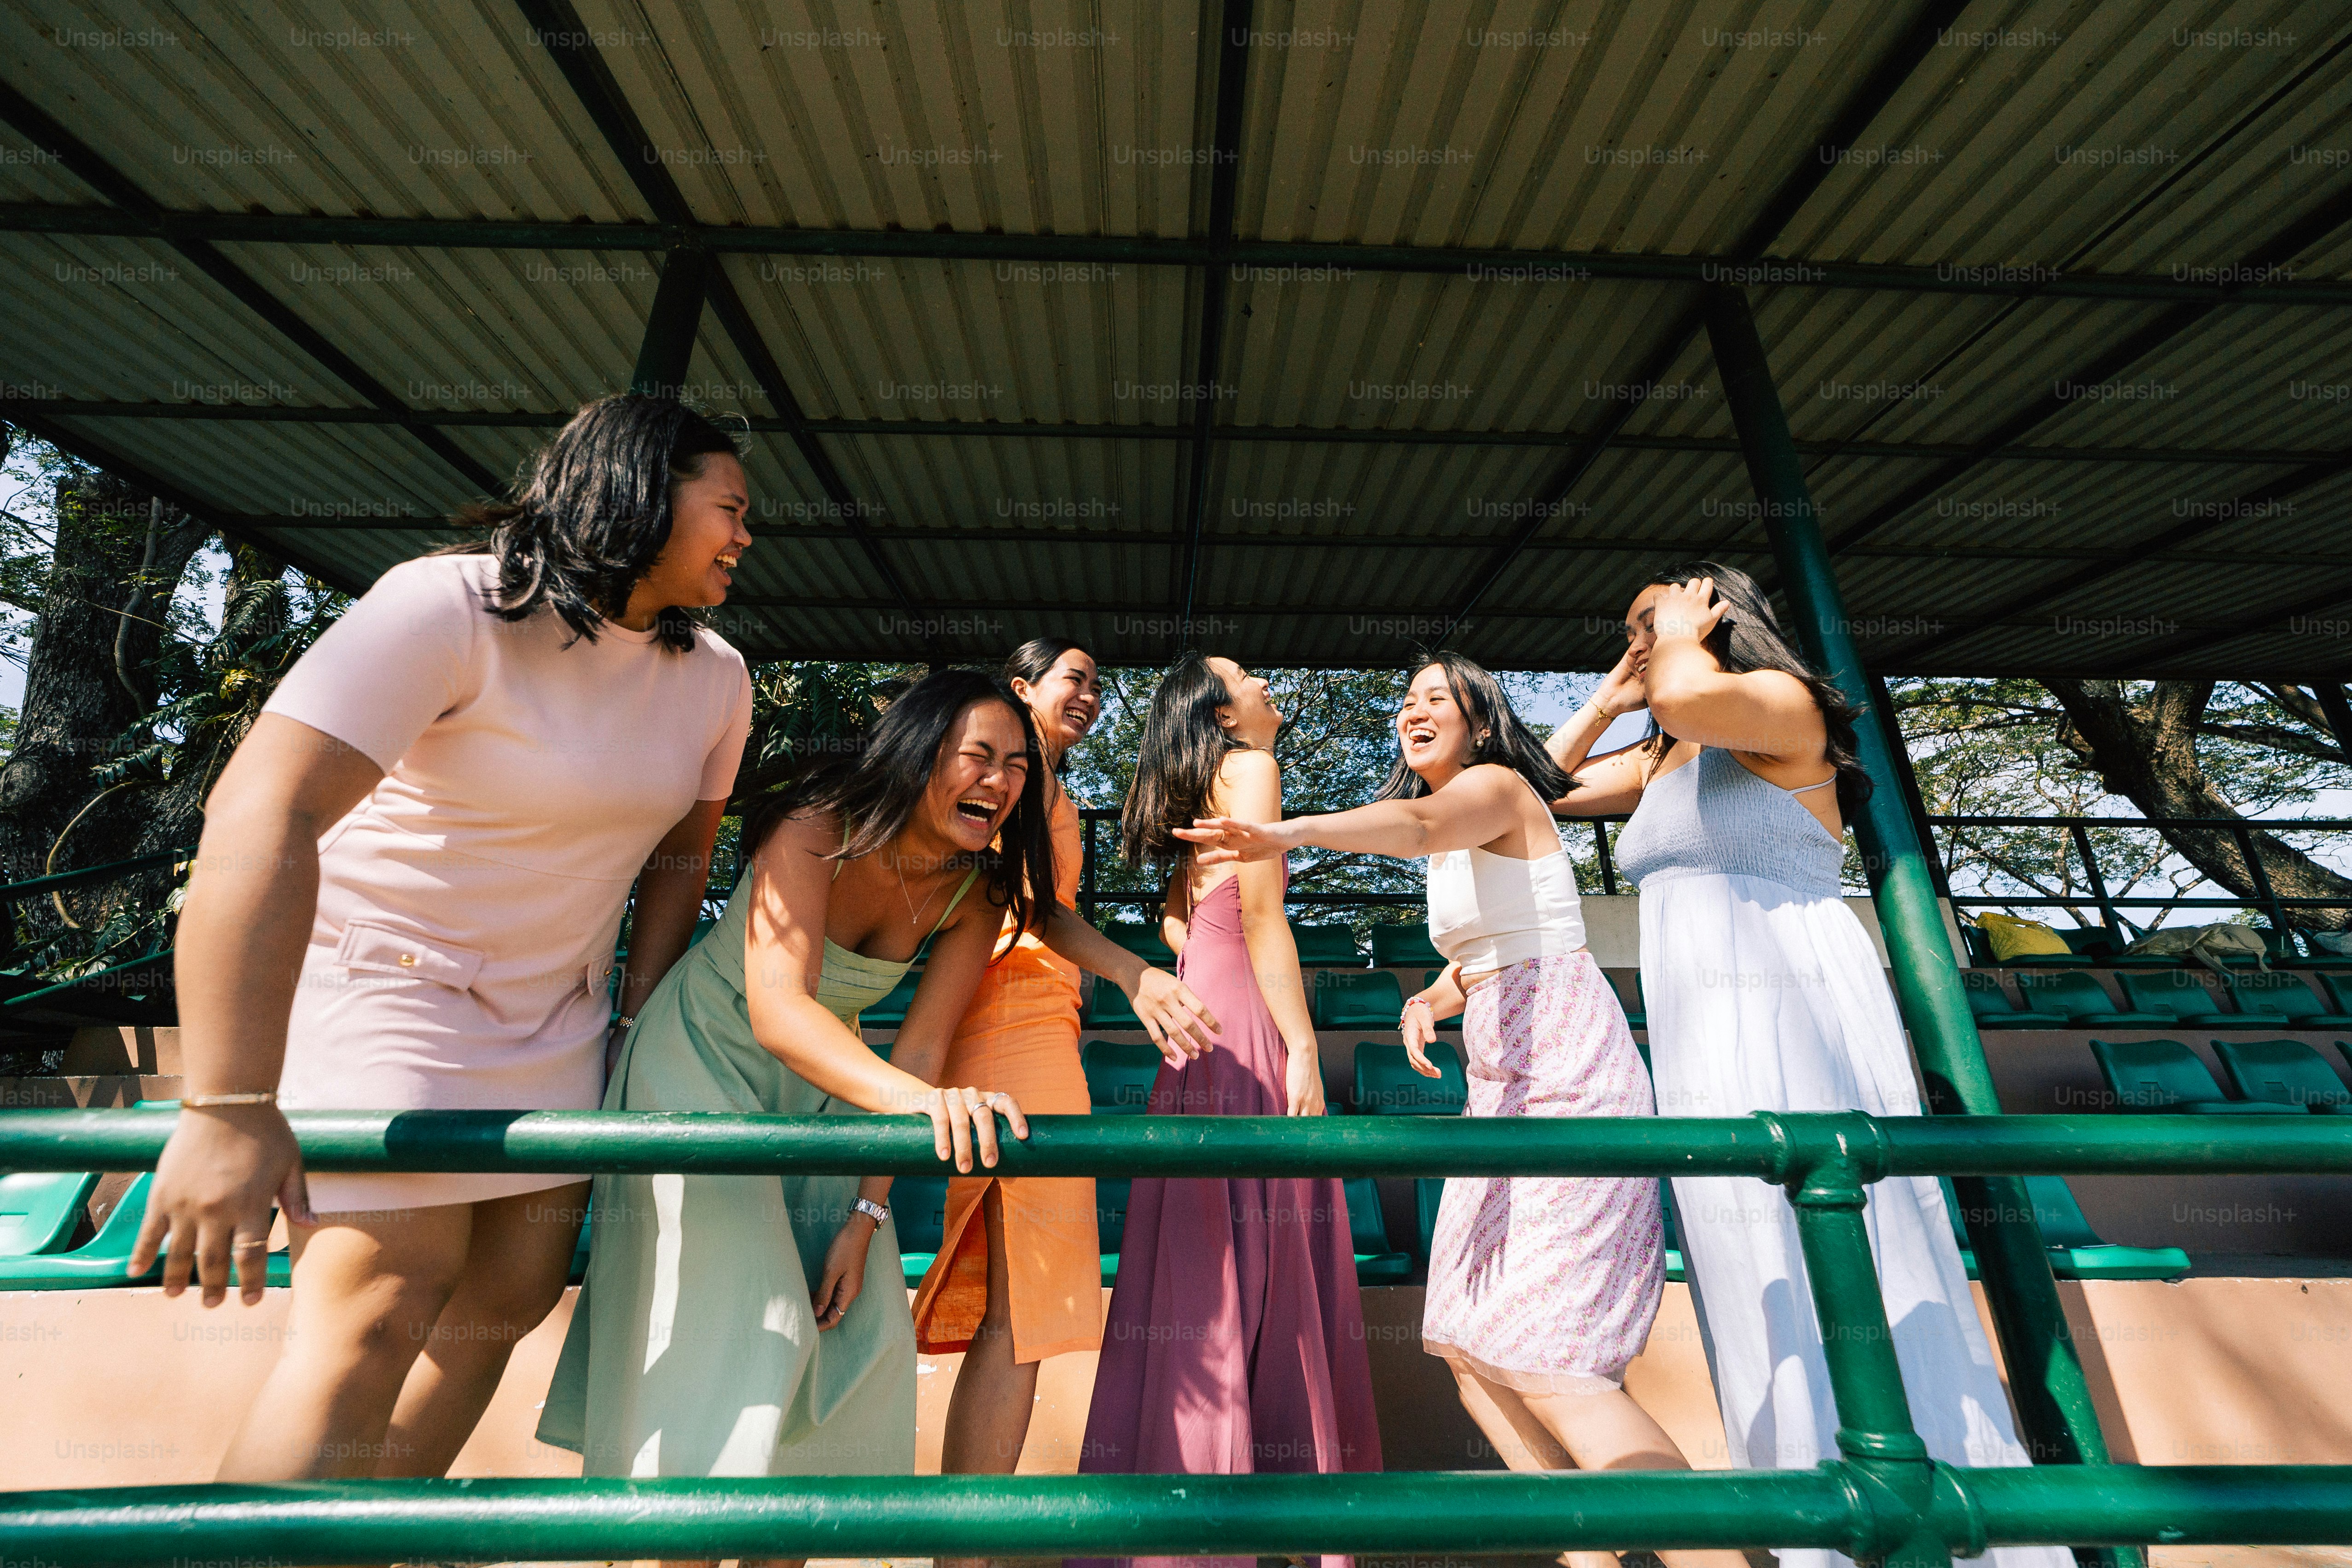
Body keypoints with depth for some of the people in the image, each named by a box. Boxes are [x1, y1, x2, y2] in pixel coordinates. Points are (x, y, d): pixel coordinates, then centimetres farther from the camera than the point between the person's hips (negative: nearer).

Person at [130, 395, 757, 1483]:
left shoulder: (715, 678, -1)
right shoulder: (456, 607, -20)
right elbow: (261, 812, -28)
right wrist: (229, 1108, -32)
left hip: (553, 1012, 6)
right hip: (383, 976, -6)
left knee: (516, 1294, 12)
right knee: (377, 1323, -8)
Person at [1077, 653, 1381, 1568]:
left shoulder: (1198, 804, 24)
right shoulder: (1249, 766, -2)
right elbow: (1260, 912, -14)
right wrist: (1303, 1048, -15)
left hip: (1205, 1033, 8)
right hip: (1247, 1036, -8)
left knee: (1213, 1264, 11)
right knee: (1250, 1264, -4)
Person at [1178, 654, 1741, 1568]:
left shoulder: (1498, 786, -6)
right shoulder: (1454, 847, 20)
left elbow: (1419, 822, -31)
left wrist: (1295, 831, -49)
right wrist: (1425, 1003, 0)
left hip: (1567, 1069, -9)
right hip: (1503, 1086, 9)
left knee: (1539, 1360, -12)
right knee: (1468, 1345, 9)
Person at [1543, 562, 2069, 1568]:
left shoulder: (1784, 704, -2)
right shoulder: (1657, 760, 20)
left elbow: (1688, 696, -24)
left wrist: (1685, 633, -2)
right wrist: (1609, 696, 22)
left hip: (1797, 1022, -8)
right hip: (1702, 1049, 8)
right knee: (1772, 1316, 11)